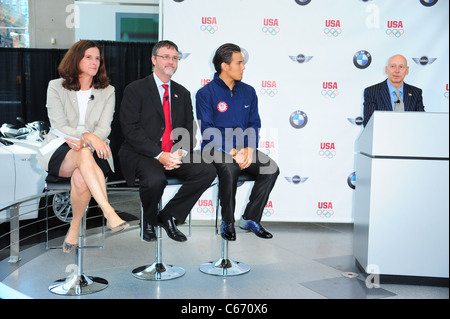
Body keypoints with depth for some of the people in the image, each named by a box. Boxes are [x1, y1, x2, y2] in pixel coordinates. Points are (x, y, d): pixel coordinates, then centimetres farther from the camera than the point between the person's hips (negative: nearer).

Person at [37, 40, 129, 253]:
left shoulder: (107, 91, 11)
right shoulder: (56, 87, 6)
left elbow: (104, 129, 1)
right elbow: (59, 125, -5)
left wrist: (81, 142, -19)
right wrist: (88, 136, -22)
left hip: (92, 152, 1)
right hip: (59, 152, -1)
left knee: (80, 179, -34)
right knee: (84, 155, -37)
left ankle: (75, 226, -13)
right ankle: (110, 214, -45)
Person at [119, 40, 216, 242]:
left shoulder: (183, 94, 17)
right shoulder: (135, 89, 0)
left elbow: (189, 130, 13)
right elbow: (131, 129, -10)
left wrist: (180, 152, -10)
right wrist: (159, 155, -19)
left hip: (174, 156, 5)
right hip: (141, 155, -5)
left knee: (208, 171, -18)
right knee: (155, 179, -35)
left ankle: (168, 216, -3)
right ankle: (148, 220, 0)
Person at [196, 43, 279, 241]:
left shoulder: (248, 92, 12)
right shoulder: (205, 93, -4)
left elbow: (254, 124, 9)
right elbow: (208, 130, -11)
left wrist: (248, 149, -11)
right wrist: (233, 151, -22)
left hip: (244, 148, 5)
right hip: (215, 148, -4)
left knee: (271, 168, -20)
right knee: (230, 169, -36)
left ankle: (250, 218, -6)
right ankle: (227, 223, -14)